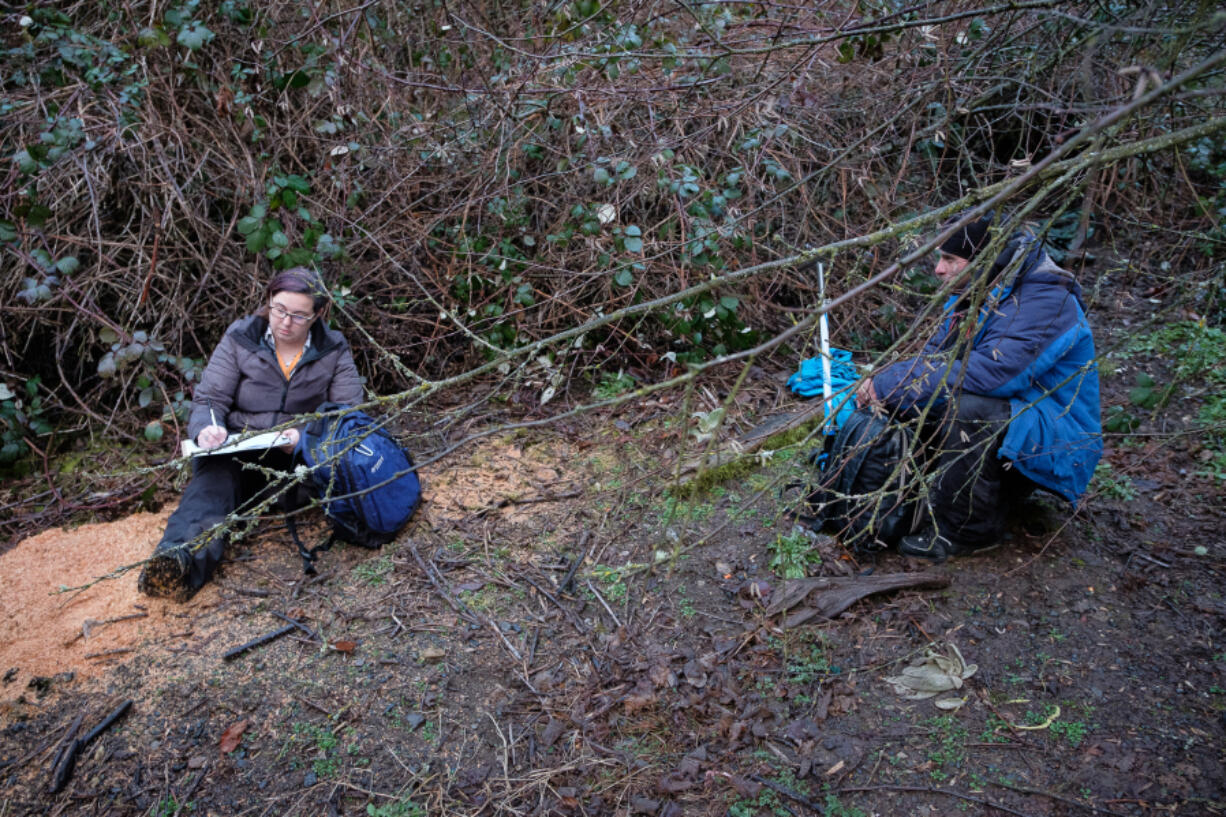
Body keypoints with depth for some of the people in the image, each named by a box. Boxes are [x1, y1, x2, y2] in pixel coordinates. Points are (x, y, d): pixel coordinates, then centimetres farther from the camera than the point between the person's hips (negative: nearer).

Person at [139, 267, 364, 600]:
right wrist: (206, 429, -21)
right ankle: (177, 556, -62)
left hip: (298, 459, 1)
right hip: (235, 446, -1)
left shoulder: (333, 351, 7)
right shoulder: (240, 337, 7)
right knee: (213, 485, -35)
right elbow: (209, 399, 4)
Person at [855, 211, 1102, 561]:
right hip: (1005, 422, 9)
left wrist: (892, 385, -33)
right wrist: (879, 382, -14)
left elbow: (987, 372, -38)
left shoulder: (1043, 303, -26)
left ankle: (963, 530, -18)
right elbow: (934, 356, 7)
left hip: (1057, 449, -9)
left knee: (966, 408, -36)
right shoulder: (971, 295, 3)